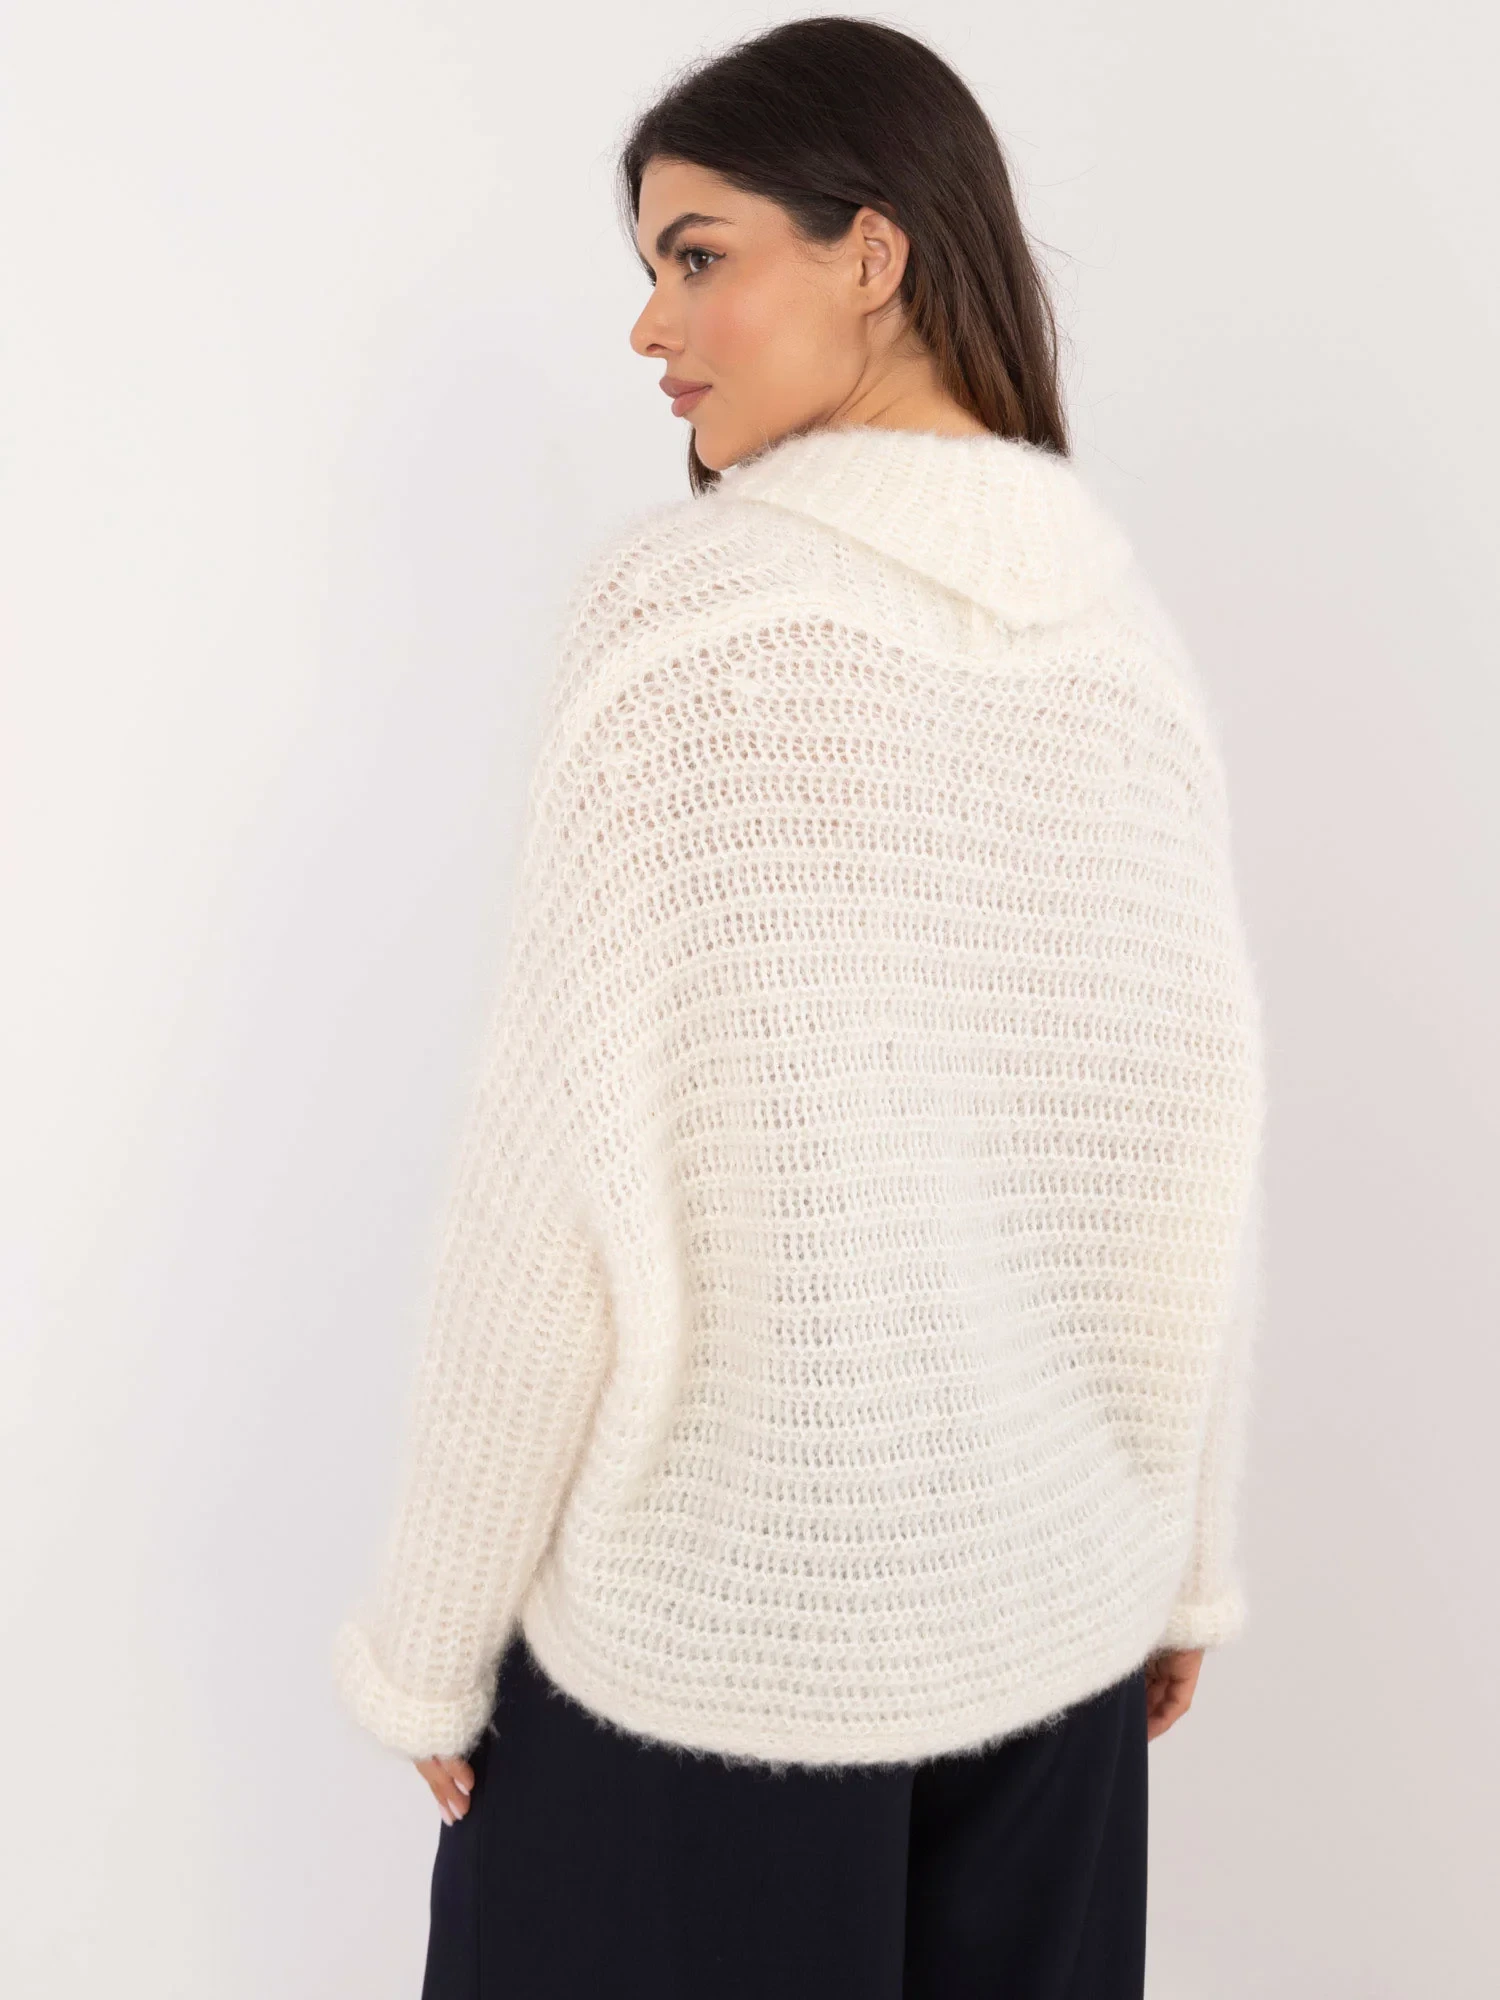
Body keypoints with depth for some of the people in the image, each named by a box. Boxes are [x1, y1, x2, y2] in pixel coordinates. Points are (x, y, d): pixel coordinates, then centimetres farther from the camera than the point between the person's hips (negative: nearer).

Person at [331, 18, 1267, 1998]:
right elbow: (1199, 1139, 3)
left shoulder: (685, 600, -16)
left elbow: (574, 1166, -17)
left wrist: (430, 1632, -5)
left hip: (706, 1603, -4)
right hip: (1052, 1587, 5)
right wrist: (1189, 1554, 15)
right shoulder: (1126, 625, 0)